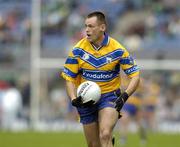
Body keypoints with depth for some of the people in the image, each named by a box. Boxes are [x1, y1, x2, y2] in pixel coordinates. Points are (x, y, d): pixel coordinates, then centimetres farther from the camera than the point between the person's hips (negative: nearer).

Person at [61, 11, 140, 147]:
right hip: (86, 99, 3)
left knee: (105, 136, -26)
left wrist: (125, 96, -22)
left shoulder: (117, 50, -10)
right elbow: (69, 78, 0)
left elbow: (135, 76, -5)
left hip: (110, 97, -3)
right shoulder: (78, 50, -7)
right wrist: (74, 99, -18)